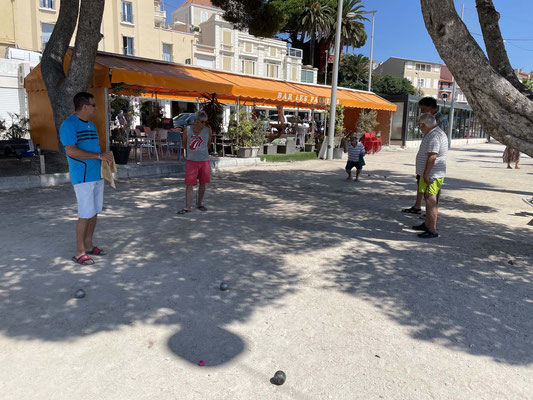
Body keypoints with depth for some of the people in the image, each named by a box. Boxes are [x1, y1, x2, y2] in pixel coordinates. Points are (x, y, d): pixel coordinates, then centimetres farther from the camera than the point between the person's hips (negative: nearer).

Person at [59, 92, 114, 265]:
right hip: (82, 177, -9)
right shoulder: (69, 125, -11)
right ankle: (80, 253, 2)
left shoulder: (91, 125, 18)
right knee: (86, 214, -8)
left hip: (97, 174, 9)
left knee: (94, 212, 12)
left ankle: (89, 245, 24)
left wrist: (106, 156, 6)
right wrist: (99, 155, -22)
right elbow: (71, 151, -22)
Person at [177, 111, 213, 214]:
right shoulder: (188, 130, -3)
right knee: (189, 184, -3)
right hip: (191, 160, -1)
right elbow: (184, 144, 12)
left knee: (203, 183, 10)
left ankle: (199, 204, 26)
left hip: (204, 160, 1)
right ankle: (187, 207, 1)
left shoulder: (208, 129, -3)